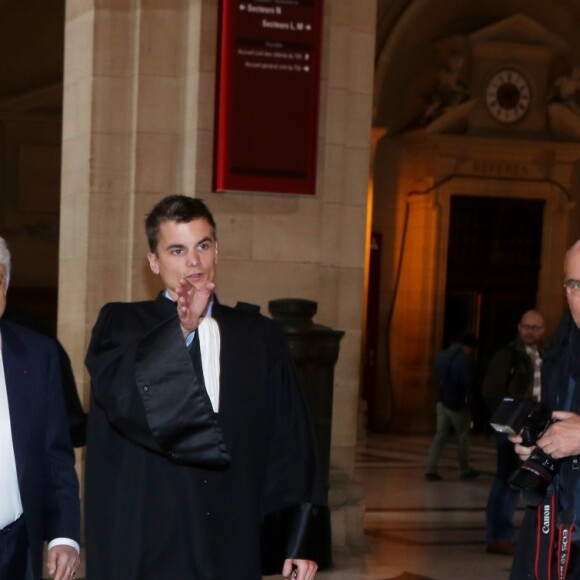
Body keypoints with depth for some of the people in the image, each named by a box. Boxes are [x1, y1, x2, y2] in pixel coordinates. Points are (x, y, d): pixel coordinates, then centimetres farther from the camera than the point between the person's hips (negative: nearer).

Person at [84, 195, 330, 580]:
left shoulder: (261, 338, 8)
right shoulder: (121, 325, 4)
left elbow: (292, 444, 4)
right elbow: (124, 401, -15)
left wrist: (302, 537, -1)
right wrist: (181, 329, -21)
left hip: (233, 549, 2)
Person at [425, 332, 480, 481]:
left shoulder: (441, 356, 7)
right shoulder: (464, 359, -18)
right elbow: (469, 383, -20)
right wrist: (469, 398, -3)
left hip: (443, 401, 6)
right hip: (458, 403, -6)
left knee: (440, 435, 7)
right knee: (463, 437, 10)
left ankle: (430, 469, -3)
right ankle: (464, 470, 21)